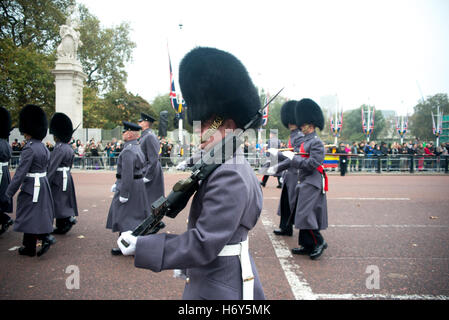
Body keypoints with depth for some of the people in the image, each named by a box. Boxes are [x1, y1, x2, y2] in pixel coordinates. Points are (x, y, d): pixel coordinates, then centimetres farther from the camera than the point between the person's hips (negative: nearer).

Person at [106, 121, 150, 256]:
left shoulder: (128, 151, -20)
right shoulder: (136, 147, 12)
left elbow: (128, 174, -25)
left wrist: (123, 194, -22)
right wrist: (117, 184, 23)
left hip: (130, 186, -10)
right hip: (138, 185, 10)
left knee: (124, 217, -1)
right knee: (137, 215, 16)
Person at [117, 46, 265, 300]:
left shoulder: (228, 176, -26)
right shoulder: (235, 165, 6)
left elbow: (204, 243, -27)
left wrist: (141, 247, -22)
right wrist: (188, 263, 18)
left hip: (221, 289, -9)